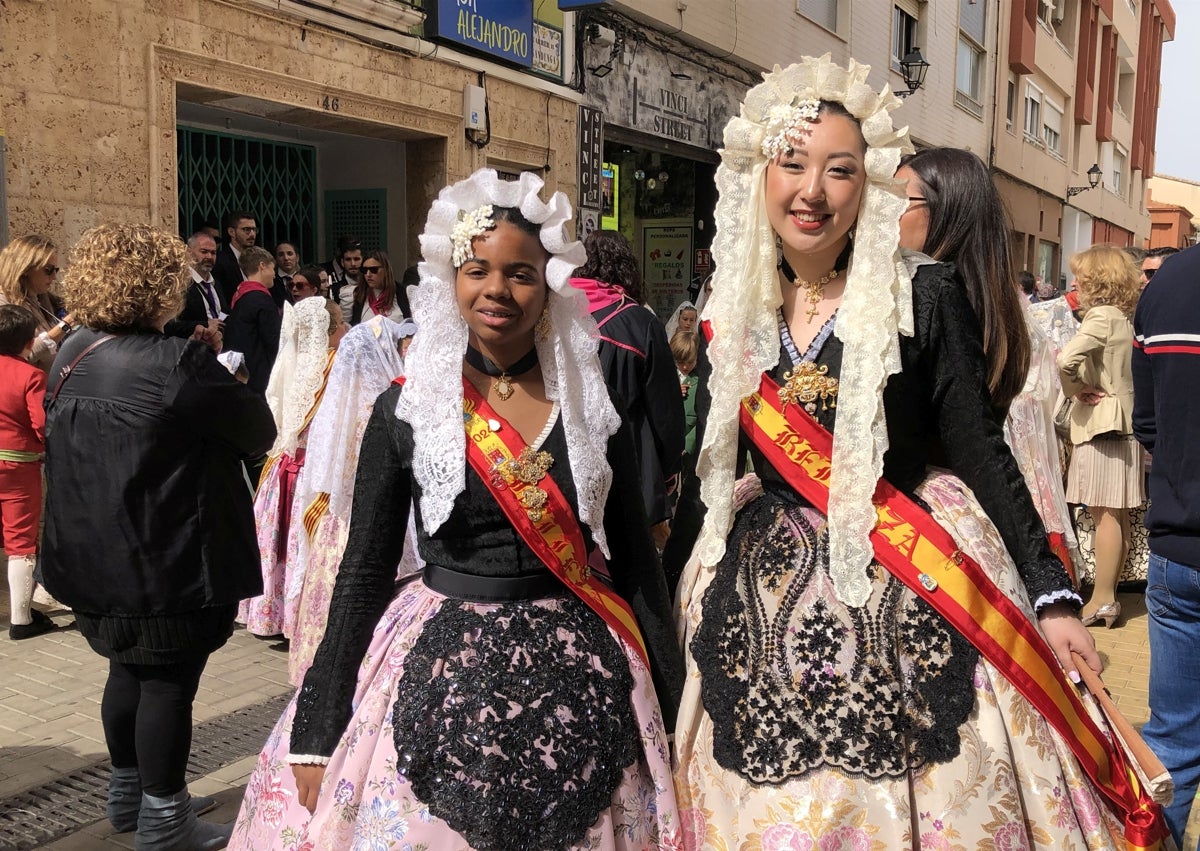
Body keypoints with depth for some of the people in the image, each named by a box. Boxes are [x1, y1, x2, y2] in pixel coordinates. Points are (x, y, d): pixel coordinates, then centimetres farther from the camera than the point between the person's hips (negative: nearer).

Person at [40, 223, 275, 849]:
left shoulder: (70, 357, 3)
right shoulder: (178, 365, -22)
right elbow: (260, 430, -13)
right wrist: (219, 380, 10)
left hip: (94, 556, 8)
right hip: (169, 562, -8)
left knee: (127, 670, 22)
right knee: (169, 683, 4)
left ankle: (126, 793, 37)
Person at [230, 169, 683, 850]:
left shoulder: (595, 406, 0)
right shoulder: (406, 410, -3)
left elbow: (637, 559, 4)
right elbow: (363, 574, 0)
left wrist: (670, 707, 5)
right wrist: (316, 734, -3)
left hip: (576, 679, 1)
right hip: (437, 675, -1)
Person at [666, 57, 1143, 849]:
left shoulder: (925, 295, -7)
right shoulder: (731, 315, 4)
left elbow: (979, 450, -6)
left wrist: (1051, 591, -9)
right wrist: (667, 589, 15)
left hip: (907, 604, -3)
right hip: (765, 604, 4)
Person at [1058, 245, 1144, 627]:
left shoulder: (1101, 316, -13)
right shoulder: (1125, 318, 12)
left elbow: (1066, 360, -29)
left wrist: (1076, 389, -10)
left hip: (1100, 424, -9)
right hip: (1125, 423, 9)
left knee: (1105, 514, -5)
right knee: (1117, 515, 11)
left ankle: (1102, 600, -1)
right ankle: (1108, 596, 19)